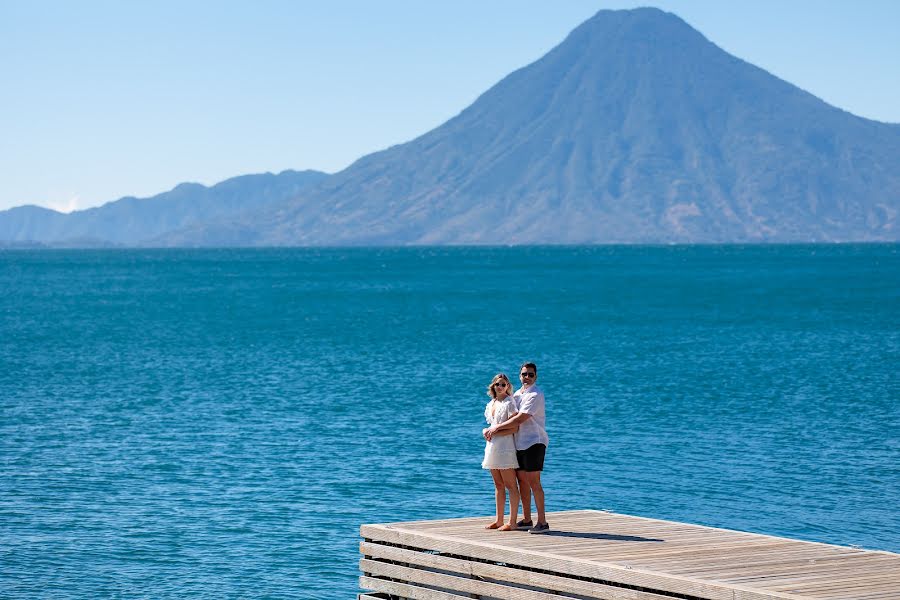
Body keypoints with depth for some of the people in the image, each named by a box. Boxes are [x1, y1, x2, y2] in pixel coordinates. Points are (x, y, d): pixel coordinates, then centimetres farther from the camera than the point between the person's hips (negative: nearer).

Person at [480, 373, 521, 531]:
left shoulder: (509, 403, -8)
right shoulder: (491, 404, 15)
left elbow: (514, 428, -15)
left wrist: (495, 432, -13)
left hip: (505, 447, -8)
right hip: (492, 446, 8)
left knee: (510, 485, -5)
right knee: (498, 485, 12)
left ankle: (512, 522, -5)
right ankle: (499, 520, 16)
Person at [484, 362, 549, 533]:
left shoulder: (535, 395, -11)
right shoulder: (516, 394, 15)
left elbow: (520, 419, -19)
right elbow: (509, 418, 19)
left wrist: (496, 428, -13)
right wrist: (490, 430, 2)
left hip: (534, 442, -8)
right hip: (519, 443, 8)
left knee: (533, 482, -11)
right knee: (522, 481, 10)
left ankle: (542, 522, -10)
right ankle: (526, 520, 19)